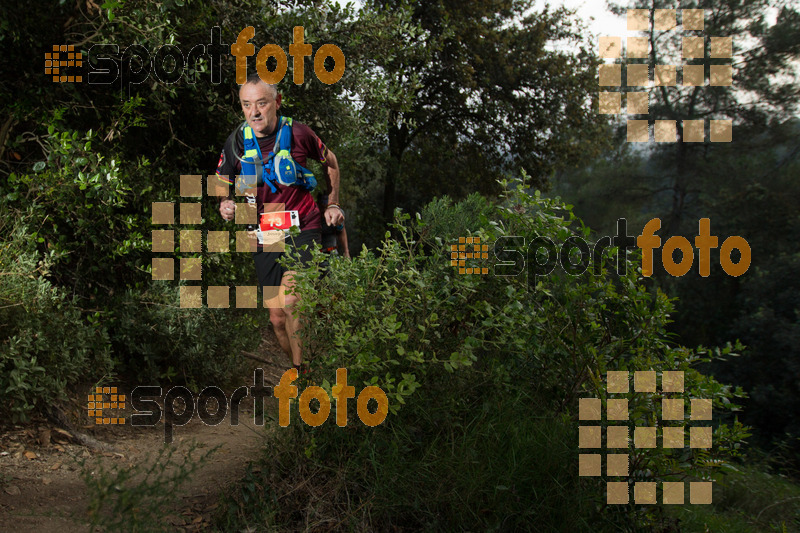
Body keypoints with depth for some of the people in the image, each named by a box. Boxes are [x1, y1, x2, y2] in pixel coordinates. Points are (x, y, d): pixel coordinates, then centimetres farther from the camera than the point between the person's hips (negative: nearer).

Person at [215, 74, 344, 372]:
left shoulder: (298, 134, -9)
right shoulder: (236, 143, -2)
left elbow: (330, 162, 11)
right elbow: (221, 186, 10)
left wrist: (332, 204, 9)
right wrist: (225, 206, -12)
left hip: (302, 230, -3)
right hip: (263, 238, 3)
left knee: (290, 303, -25)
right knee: (278, 319, 6)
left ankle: (302, 368, -10)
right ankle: (297, 367, 29)